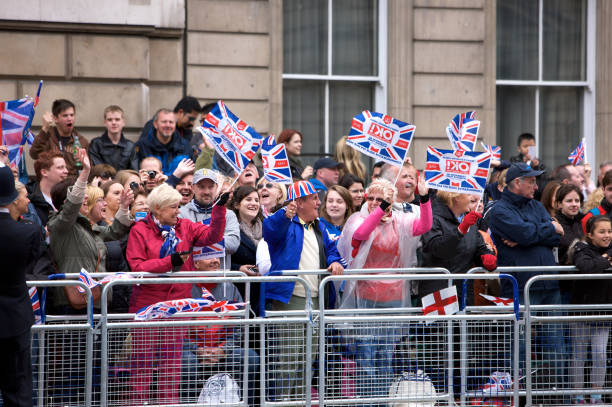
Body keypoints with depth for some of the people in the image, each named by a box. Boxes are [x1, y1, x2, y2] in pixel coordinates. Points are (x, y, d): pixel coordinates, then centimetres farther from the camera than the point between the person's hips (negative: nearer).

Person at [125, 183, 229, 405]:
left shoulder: (184, 227, 9)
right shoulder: (139, 231, -5)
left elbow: (212, 235, -2)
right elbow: (137, 267, -14)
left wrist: (220, 208, -13)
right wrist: (170, 262, -21)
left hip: (178, 303, 4)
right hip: (147, 303, -4)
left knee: (172, 358, 8)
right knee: (143, 357, -1)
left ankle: (169, 401, 14)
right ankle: (139, 400, 6)